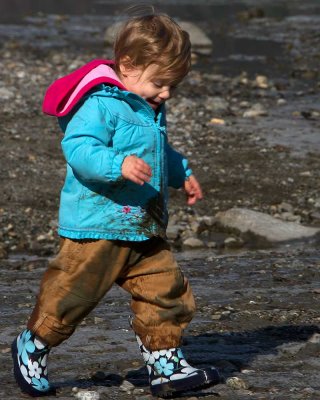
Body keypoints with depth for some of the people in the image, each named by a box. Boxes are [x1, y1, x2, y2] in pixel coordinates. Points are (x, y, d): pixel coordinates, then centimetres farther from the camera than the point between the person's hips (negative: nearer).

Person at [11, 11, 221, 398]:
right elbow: (78, 148, -30)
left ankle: (165, 364, 14)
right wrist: (118, 165, -41)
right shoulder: (101, 105, -18)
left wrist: (183, 174, 35)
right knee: (71, 293, 2)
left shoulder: (150, 111, 14)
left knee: (167, 292, 5)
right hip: (96, 228, -8)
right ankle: (33, 345, 23)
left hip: (145, 231, 8)